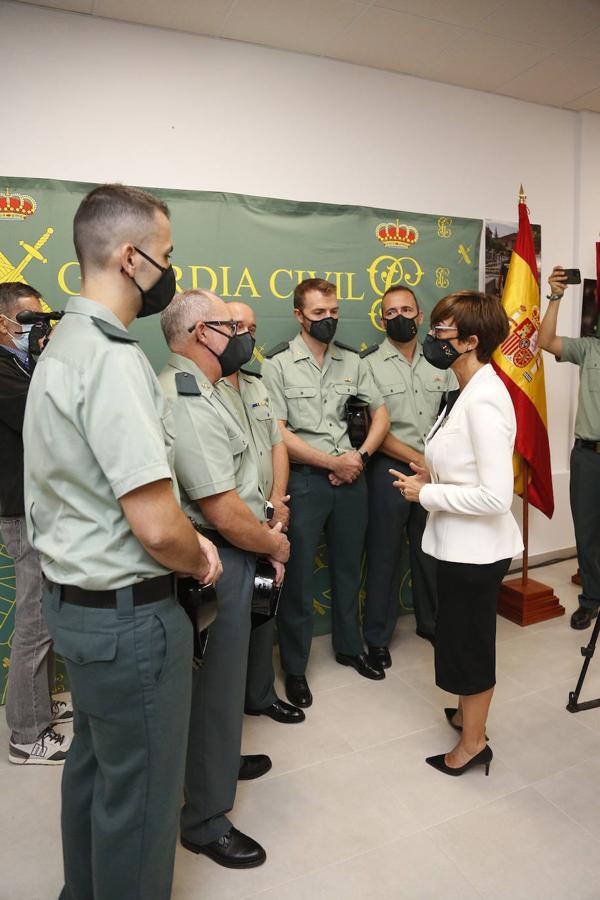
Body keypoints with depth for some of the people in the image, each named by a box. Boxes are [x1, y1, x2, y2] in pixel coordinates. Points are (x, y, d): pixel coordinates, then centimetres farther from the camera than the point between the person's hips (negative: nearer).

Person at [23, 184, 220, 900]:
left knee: (93, 764, 27)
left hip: (72, 596, 10)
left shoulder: (61, 344, 9)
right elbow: (156, 527, -28)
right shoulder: (112, 358, -23)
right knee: (139, 794, 10)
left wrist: (190, 541, 5)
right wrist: (199, 560, -6)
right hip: (127, 612, -10)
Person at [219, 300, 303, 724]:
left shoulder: (257, 385, 15)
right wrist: (262, 511, -13)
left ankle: (260, 694, 36)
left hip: (265, 525, 8)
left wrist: (276, 503, 0)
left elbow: (277, 445, 14)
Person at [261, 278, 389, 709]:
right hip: (304, 477, -4)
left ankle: (350, 646, 38)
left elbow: (381, 414, 10)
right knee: (298, 576, 4)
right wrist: (332, 462, -13)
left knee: (348, 567, 17)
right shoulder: (278, 363, -6)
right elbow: (278, 433, -13)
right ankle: (294, 667, 21)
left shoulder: (352, 360, 7)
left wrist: (360, 455, -6)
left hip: (351, 474, 5)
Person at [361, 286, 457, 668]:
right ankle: (377, 637, 22)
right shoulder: (368, 363, -6)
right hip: (390, 470, -4)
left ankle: (431, 622, 35)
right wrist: (418, 459, -14)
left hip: (435, 471, 4)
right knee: (385, 553, 6)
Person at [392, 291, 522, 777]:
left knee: (468, 640, 10)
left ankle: (473, 742, 33)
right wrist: (434, 473, 3)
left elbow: (496, 496, -28)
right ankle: (468, 713, 47)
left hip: (476, 548, -9)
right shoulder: (468, 392, 5)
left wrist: (426, 493, -19)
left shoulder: (484, 401, -24)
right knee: (462, 635, 24)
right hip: (460, 543, 9)